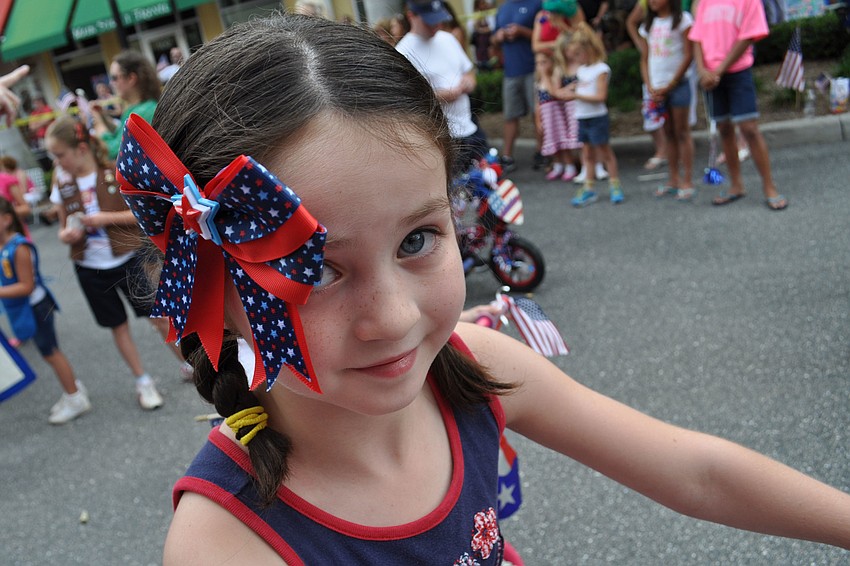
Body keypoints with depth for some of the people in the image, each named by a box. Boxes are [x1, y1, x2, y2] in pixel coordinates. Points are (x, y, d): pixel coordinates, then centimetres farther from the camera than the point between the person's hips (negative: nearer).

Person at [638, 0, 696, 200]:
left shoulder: (682, 19, -4)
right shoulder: (648, 25, 12)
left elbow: (688, 55, -8)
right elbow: (644, 60, 11)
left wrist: (669, 86, -10)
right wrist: (650, 87, -3)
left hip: (677, 84, -5)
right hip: (657, 88, 5)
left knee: (682, 132, -3)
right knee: (668, 133, 9)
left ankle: (687, 182, -1)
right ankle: (673, 180, 15)